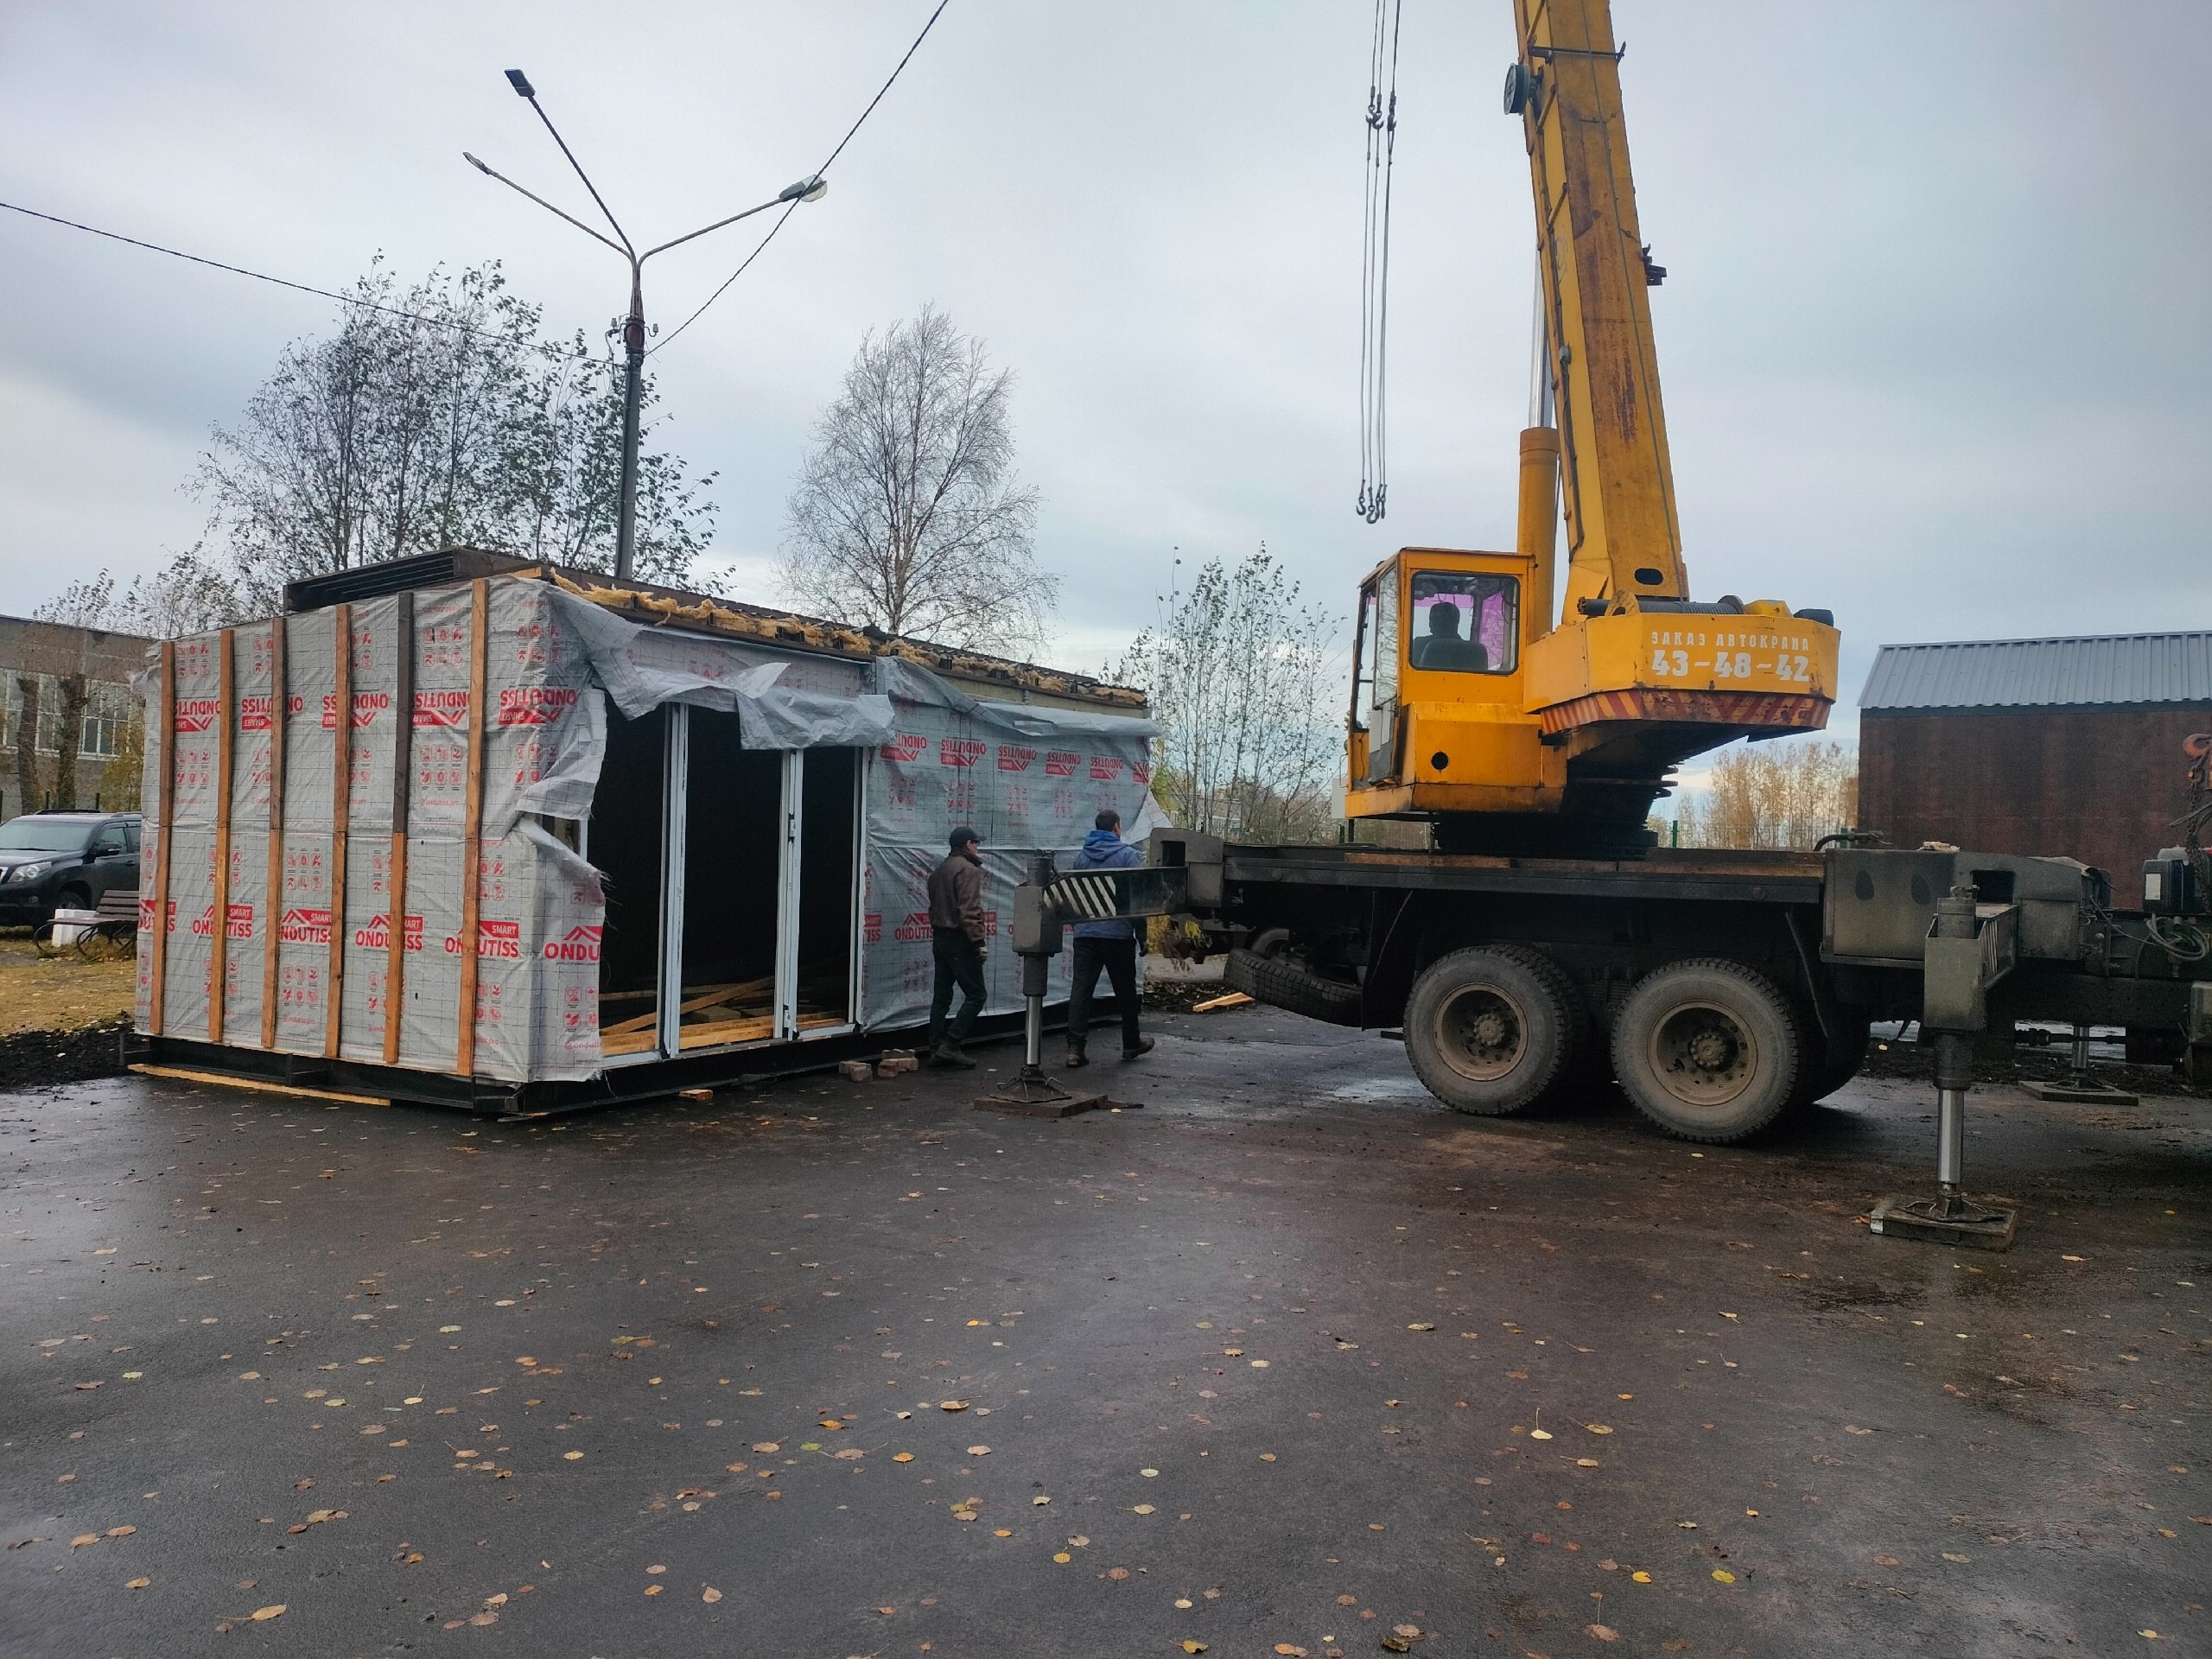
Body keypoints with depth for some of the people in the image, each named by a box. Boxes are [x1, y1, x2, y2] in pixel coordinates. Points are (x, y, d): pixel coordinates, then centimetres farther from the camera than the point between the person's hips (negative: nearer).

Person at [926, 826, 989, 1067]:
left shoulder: (939, 870, 17)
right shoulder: (968, 869, -12)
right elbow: (970, 911, -21)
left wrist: (937, 934, 20)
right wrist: (978, 941, -20)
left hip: (940, 939, 10)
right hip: (960, 941, -9)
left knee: (941, 996, 11)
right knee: (975, 995, -4)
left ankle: (936, 1048, 12)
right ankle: (951, 1045, -9)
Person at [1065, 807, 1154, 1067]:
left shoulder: (1081, 856, 11)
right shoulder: (1129, 855, -4)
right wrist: (1141, 932, -2)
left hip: (1085, 933, 3)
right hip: (1118, 933, -3)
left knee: (1080, 989, -1)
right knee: (1125, 991, 11)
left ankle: (1075, 1048, -9)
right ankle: (1131, 1044, 23)